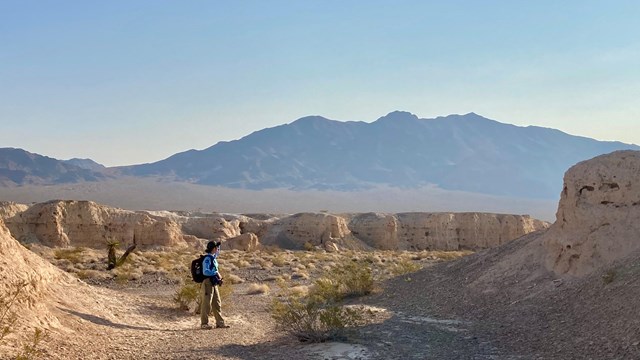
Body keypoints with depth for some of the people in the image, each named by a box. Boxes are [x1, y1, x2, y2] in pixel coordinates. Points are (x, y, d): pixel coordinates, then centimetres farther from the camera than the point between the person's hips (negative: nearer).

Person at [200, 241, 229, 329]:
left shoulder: (213, 258, 14)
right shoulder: (207, 258, -14)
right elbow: (205, 271, -25)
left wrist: (219, 278, 12)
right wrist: (216, 273, -19)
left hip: (214, 284, 9)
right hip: (208, 283, -9)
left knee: (217, 303, 11)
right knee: (206, 304, -4)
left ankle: (220, 322, 16)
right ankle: (204, 324, 3)